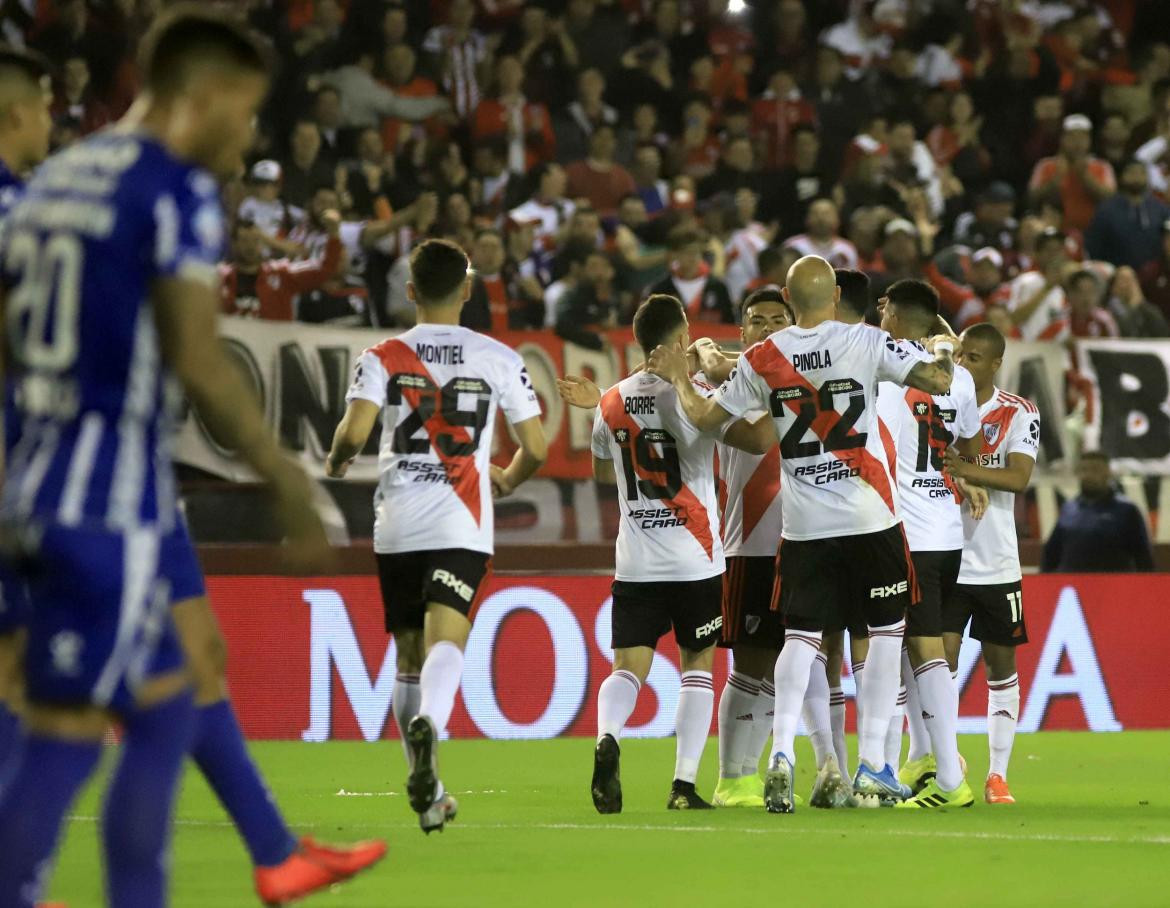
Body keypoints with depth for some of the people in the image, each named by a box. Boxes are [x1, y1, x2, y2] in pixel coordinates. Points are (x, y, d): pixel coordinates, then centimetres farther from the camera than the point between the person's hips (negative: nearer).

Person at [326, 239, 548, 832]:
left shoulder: (383, 357, 4)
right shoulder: (499, 359, 5)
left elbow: (353, 432, -11)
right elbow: (535, 449, 4)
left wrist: (337, 461, 12)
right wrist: (508, 480, 25)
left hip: (396, 526, 1)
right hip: (462, 527, -1)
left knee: (410, 656, 12)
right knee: (446, 643, -14)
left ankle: (426, 791, 17)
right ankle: (427, 725, -46)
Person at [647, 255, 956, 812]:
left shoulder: (762, 359, 1)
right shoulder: (865, 342, -6)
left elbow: (705, 418, 9)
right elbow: (939, 381, -7)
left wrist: (678, 376, 27)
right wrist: (944, 352, 16)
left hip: (804, 524, 2)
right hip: (870, 515, -2)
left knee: (800, 637, 5)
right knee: (886, 632, 9)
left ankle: (781, 752, -14)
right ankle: (873, 765, 6)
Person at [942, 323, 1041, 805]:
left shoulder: (1018, 413, -1)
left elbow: (1018, 477, -15)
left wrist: (968, 470, -30)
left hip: (995, 562, 0)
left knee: (1001, 662, 6)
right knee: (941, 657, -9)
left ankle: (998, 774, 12)